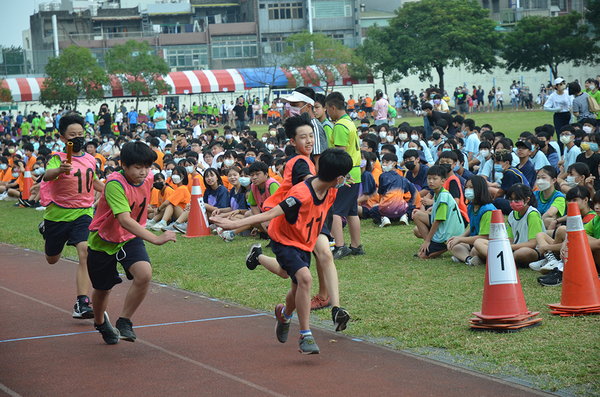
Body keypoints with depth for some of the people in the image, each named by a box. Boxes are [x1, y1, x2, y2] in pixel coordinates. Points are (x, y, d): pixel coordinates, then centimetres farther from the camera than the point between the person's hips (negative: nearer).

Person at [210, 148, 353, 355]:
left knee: (298, 290, 14)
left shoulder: (331, 192, -8)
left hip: (305, 243, 7)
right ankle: (305, 336, -22)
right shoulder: (301, 194, -33)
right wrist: (235, 224, -41)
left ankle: (284, 313, 50)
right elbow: (271, 214, -35)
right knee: (305, 278, -28)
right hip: (284, 241, -7)